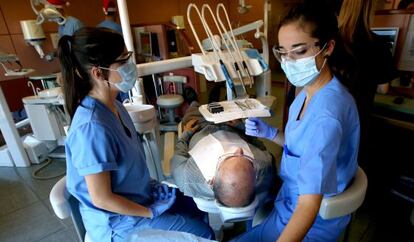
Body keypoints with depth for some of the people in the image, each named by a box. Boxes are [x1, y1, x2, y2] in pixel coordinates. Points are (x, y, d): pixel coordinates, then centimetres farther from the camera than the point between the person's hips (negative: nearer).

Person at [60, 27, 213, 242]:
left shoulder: (113, 106, -5)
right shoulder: (92, 127, -32)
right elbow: (102, 199, -25)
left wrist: (152, 186, 1)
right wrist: (151, 212, -14)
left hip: (136, 196, 8)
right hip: (119, 221, -7)